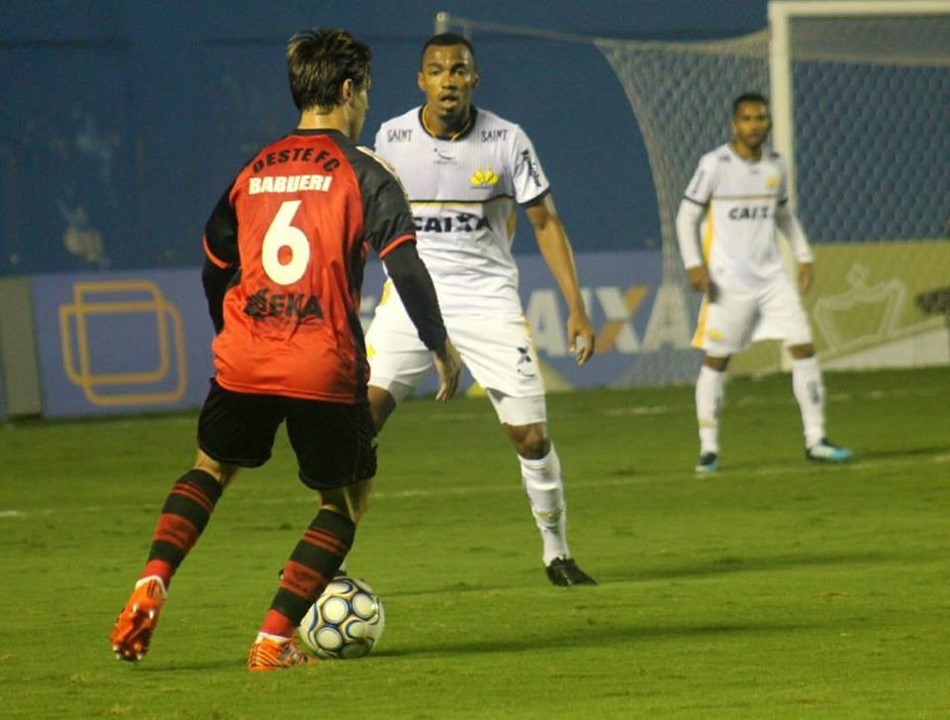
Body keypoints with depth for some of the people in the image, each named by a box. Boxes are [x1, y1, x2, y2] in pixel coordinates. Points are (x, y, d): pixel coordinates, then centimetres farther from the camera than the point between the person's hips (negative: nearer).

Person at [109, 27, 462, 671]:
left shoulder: (255, 171, 13)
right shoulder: (363, 172, -2)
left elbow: (214, 269, 22)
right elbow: (406, 267, -11)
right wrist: (441, 347, -1)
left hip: (243, 361, 4)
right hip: (325, 369, -4)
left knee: (211, 469, 27)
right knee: (348, 500, 13)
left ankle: (152, 584, 3)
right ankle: (275, 638, 2)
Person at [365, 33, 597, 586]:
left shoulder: (507, 141, -7)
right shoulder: (392, 138, -3)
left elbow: (546, 223, 0)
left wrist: (577, 309, -5)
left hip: (488, 301, 0)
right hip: (411, 295, 0)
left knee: (532, 437, -3)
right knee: (362, 412, -17)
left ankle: (557, 552, 19)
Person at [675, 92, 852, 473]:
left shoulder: (775, 165, 8)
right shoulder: (715, 165, -7)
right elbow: (687, 216, -3)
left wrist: (804, 256, 15)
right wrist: (694, 264, -13)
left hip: (772, 277, 4)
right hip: (728, 281, -4)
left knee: (804, 348, -4)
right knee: (716, 360, -1)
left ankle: (815, 440, 2)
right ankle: (708, 449, 8)